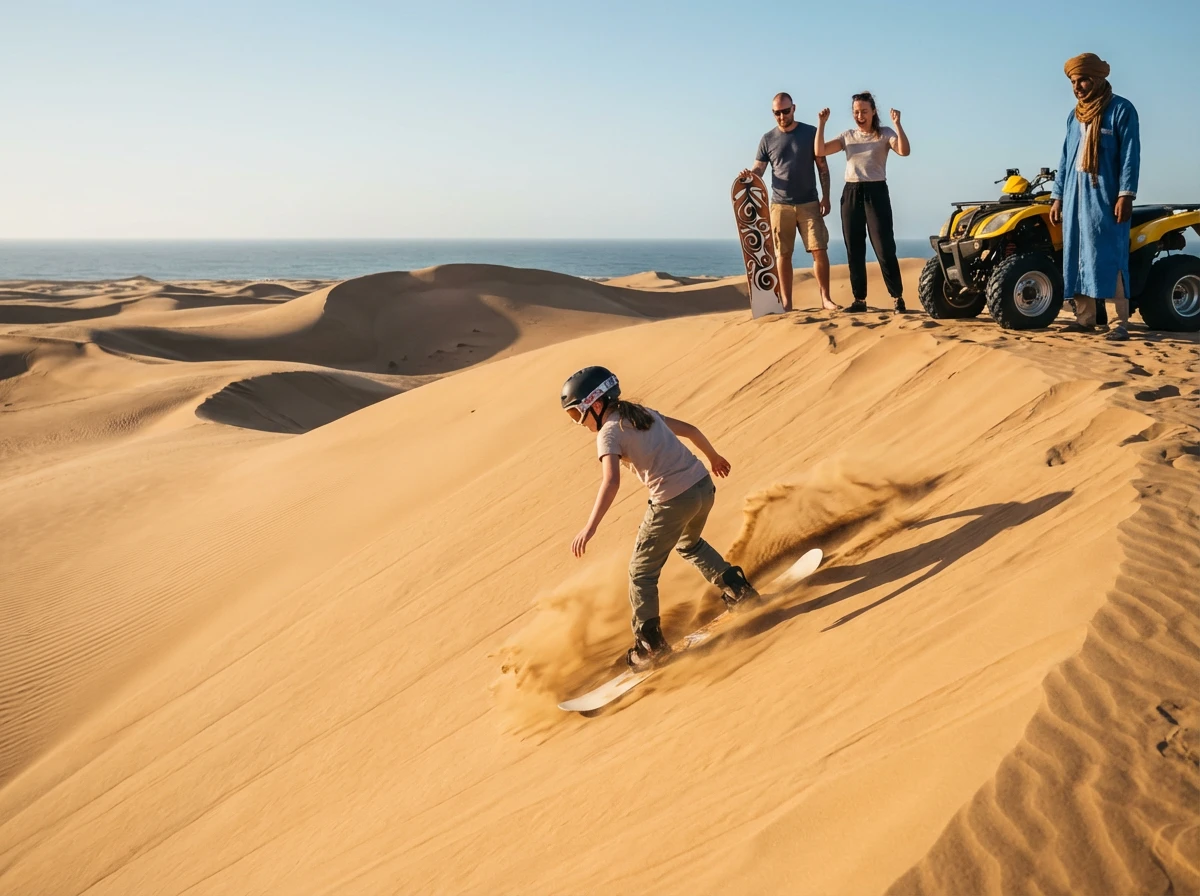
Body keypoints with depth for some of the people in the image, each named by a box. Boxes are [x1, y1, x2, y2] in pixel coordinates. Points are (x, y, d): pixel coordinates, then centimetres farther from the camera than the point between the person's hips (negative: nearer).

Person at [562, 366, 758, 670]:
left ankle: (650, 642, 12)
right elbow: (690, 430, 24)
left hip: (672, 500, -8)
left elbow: (611, 482, -23)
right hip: (704, 485, 8)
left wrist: (590, 528, -29)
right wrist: (713, 457, 42)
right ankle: (737, 587, 36)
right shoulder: (644, 413, 15)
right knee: (689, 544, 37)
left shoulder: (609, 432, -8)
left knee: (641, 573, 8)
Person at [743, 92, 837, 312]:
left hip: (809, 204, -1)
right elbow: (758, 169, 5)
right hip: (780, 205, 1)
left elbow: (823, 167, 4)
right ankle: (786, 302, 7)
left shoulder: (811, 133, 2)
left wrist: (826, 197, -2)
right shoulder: (768, 139, 5)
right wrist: (748, 175, -19)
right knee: (783, 255, 2)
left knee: (820, 251, -6)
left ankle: (825, 298, 2)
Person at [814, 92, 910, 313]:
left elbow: (904, 151, -17)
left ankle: (897, 298, -1)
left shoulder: (884, 134, 0)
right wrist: (821, 124, -6)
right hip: (851, 194, 4)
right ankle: (859, 299, 11)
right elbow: (819, 151, 1)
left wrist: (897, 124, -23)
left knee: (884, 247, -7)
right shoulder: (847, 136, 11)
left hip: (876, 192, -4)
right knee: (854, 249, 5)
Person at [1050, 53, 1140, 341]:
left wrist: (1126, 194, -16)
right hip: (1075, 195, 6)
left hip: (1105, 195, -6)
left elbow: (1130, 155, -7)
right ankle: (1085, 318, 9)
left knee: (1109, 258, -10)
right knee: (1077, 256, 4)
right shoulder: (1075, 115, 18)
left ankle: (1121, 322, -9)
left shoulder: (1121, 109, -1)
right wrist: (1057, 196, 13)